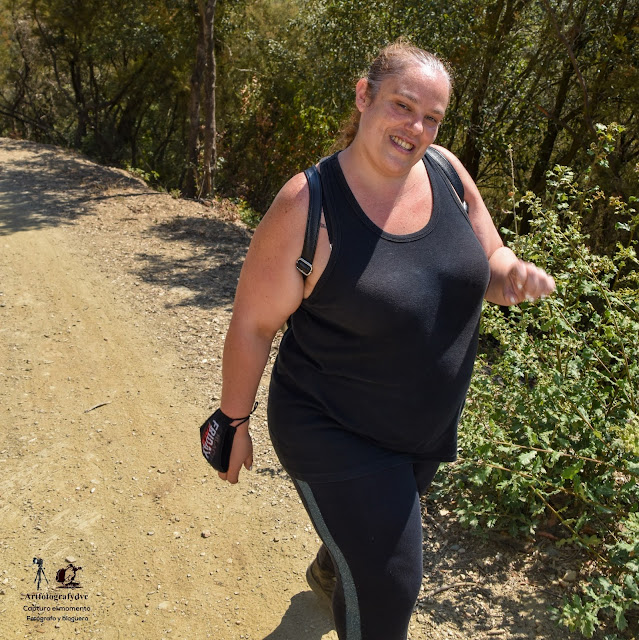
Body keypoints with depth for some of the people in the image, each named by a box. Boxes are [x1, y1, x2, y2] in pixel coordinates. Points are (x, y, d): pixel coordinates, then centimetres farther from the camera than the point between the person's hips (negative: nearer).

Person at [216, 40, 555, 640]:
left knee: (372, 528, 32)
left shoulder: (445, 171, -7)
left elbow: (487, 267, 3)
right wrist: (234, 423, -7)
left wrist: (518, 276, -20)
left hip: (426, 430, 7)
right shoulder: (307, 207, -24)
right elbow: (252, 324, -15)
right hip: (336, 436, -6)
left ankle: (328, 572, 68)